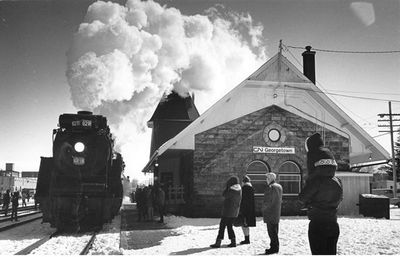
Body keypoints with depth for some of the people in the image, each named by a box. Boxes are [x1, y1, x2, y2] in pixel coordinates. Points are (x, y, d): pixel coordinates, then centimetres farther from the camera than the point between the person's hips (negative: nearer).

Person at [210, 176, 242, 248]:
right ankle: (233, 242, 13)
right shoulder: (239, 190, 8)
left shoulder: (231, 190, -18)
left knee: (222, 226, -3)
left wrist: (226, 186, -2)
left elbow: (224, 195, -8)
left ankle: (218, 243, -2)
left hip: (228, 211, -8)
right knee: (230, 226, 16)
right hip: (234, 212, 8)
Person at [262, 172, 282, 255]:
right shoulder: (279, 186, 13)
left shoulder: (270, 187, -16)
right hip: (277, 211, 10)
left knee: (272, 231, -5)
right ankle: (275, 247, 20)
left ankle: (274, 248, -2)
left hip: (270, 212, -10)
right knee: (275, 231, 15)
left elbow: (267, 201, -19)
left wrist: (264, 209, -6)